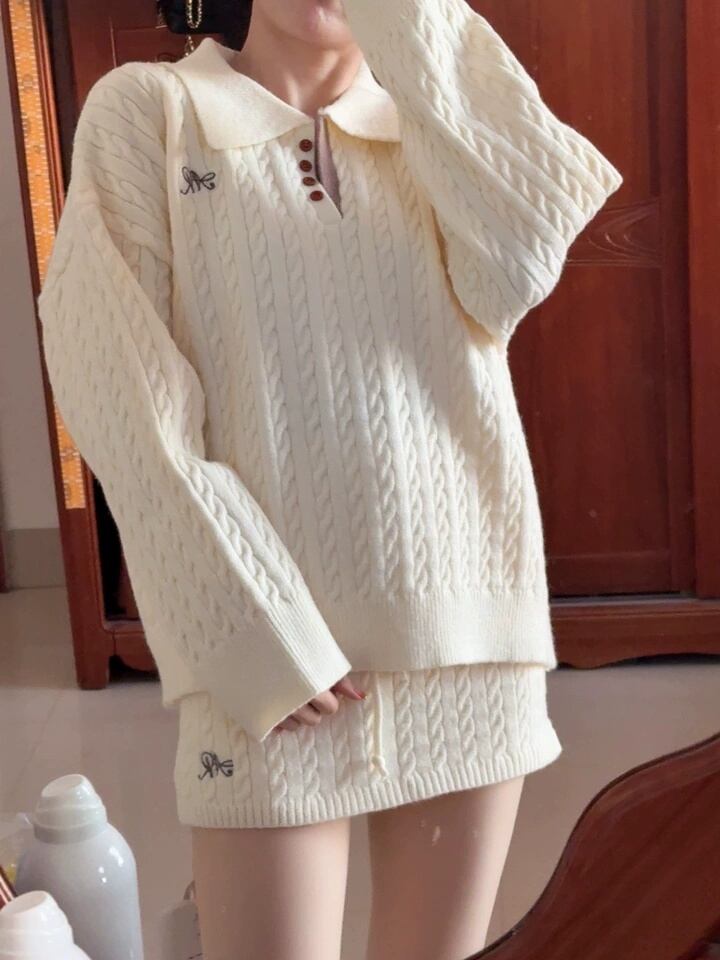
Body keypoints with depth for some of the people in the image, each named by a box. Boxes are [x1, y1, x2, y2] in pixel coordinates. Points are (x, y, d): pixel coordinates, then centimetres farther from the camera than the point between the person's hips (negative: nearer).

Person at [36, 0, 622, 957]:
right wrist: (260, 637, -14)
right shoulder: (145, 108, 2)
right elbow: (129, 405, -7)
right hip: (274, 644, -3)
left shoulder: (444, 127, 13)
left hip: (465, 622, 4)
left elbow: (519, 271, -10)